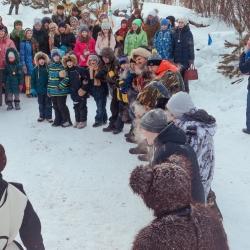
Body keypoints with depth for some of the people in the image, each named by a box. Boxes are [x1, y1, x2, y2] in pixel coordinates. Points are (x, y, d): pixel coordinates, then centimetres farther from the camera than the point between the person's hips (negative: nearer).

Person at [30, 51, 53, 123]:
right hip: (39, 90, 2)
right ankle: (42, 116, 27)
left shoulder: (48, 68, -7)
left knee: (48, 104, 8)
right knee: (41, 104, 14)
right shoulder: (35, 69, -4)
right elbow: (33, 80, 0)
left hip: (47, 90, -1)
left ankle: (48, 117, 18)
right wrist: (33, 89, -5)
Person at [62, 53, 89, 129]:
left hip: (82, 92, -5)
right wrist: (71, 90, 7)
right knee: (76, 107, 13)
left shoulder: (80, 69, -16)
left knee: (82, 106, 3)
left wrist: (84, 88, -14)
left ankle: (83, 121, 12)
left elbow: (87, 79, -13)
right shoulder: (67, 71, 1)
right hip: (74, 93, 6)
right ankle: (77, 120, 24)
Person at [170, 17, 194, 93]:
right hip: (177, 58, 4)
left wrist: (191, 59, -9)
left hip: (185, 58, -4)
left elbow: (191, 46, -5)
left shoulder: (188, 33, -3)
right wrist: (171, 57, 8)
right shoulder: (175, 33, 9)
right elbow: (173, 46, 12)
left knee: (184, 75, -1)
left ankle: (185, 91, 8)